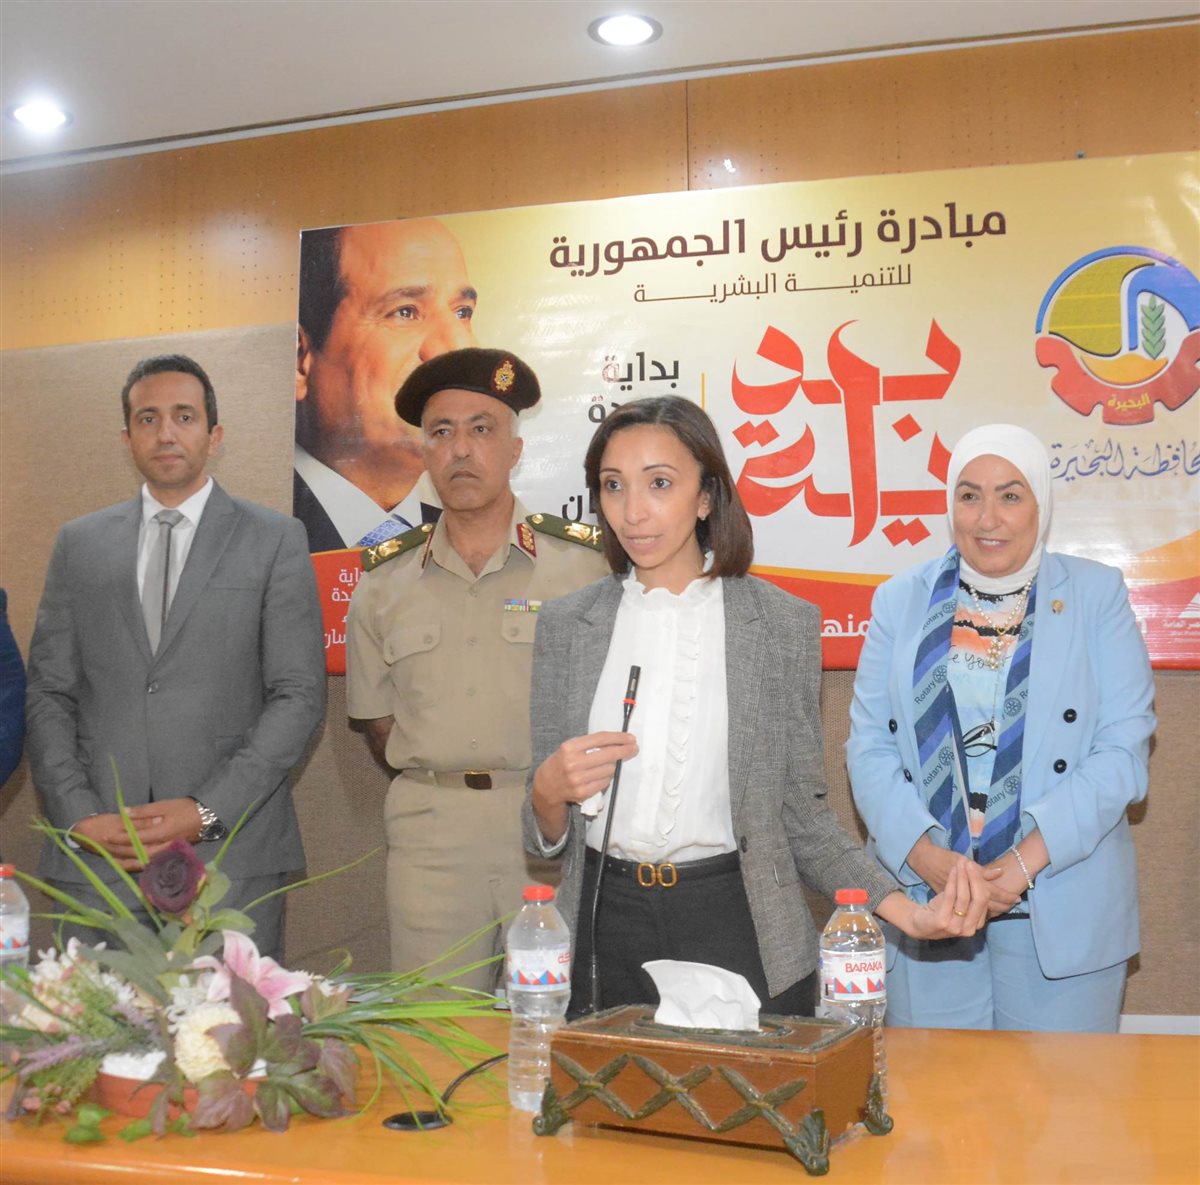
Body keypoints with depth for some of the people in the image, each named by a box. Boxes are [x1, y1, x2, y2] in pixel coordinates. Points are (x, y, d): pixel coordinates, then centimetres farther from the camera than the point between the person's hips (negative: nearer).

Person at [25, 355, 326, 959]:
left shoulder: (275, 540, 5)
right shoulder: (79, 544, 14)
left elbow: (298, 695, -1)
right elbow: (47, 694, 11)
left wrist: (209, 811, -10)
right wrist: (77, 815, -4)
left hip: (232, 855, -2)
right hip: (94, 857, 2)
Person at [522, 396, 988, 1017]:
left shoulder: (783, 623, -2)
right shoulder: (566, 623, 3)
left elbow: (802, 814, 1)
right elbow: (545, 837, 7)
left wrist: (907, 911, -12)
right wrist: (548, 793, -15)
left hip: (739, 926, -1)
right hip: (606, 926, 2)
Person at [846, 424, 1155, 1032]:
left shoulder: (1096, 595, 3)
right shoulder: (901, 601, 8)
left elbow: (1124, 747, -5)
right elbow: (869, 746, 2)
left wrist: (1027, 860, -15)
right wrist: (925, 857, -13)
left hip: (1062, 913, -1)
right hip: (922, 901, 2)